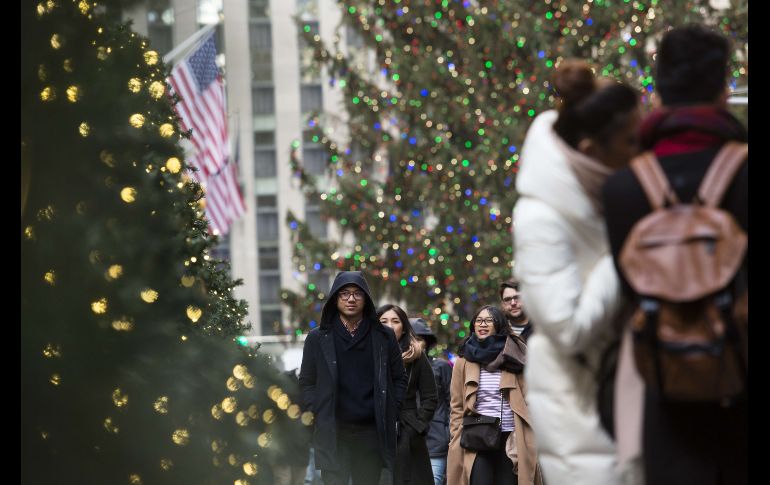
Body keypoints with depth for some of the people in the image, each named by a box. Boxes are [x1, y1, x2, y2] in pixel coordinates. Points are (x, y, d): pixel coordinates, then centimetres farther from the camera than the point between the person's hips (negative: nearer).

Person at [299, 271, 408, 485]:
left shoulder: (384, 337, 7)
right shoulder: (318, 338, 5)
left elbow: (399, 379, 12)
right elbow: (307, 382, 8)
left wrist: (390, 414, 3)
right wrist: (319, 415, -3)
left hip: (372, 432, 1)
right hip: (332, 434, -1)